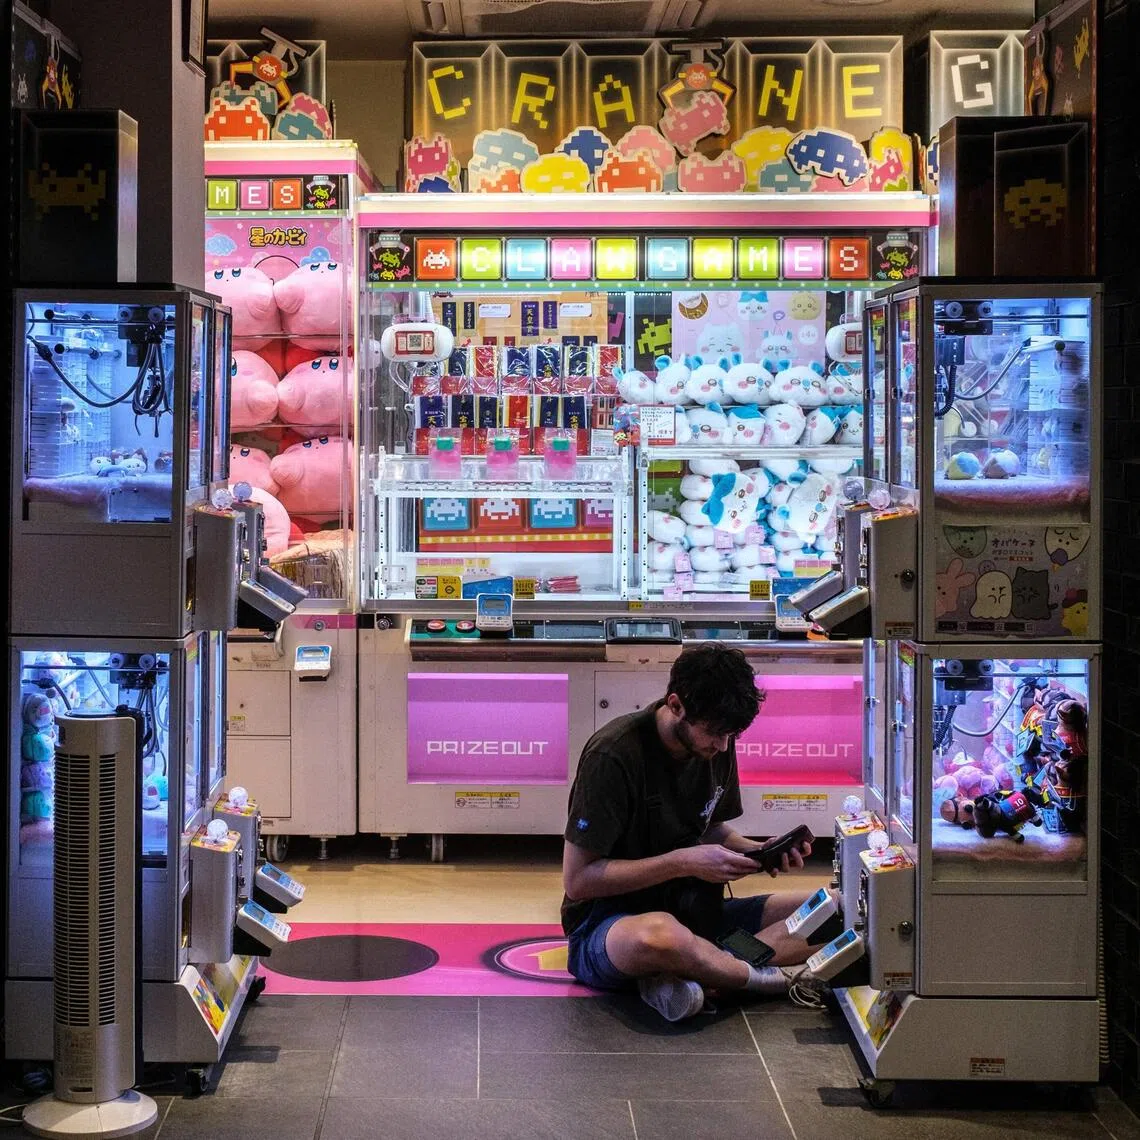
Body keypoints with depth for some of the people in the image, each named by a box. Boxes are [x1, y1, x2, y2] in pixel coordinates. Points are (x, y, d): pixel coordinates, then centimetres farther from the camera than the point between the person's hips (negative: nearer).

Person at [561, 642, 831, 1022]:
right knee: (660, 935, -44)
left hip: (692, 913, 8)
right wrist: (683, 862, -22)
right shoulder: (614, 755, -19)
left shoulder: (717, 745, 3)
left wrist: (758, 851, -3)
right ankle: (769, 977, -14)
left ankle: (684, 974, -25)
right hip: (606, 927, -7)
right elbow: (577, 880, -18)